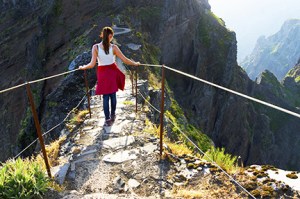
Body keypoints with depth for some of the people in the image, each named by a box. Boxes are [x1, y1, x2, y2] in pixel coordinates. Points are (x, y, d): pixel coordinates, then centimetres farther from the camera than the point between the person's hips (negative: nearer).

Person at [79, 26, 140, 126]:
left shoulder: (95, 47, -12)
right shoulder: (114, 47, -11)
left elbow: (92, 64, -15)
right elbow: (125, 60, -7)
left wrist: (83, 67, 3)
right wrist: (135, 63, 9)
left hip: (103, 73, -1)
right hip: (113, 72, 1)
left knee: (105, 97, 8)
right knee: (113, 95, 15)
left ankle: (108, 119, 10)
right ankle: (113, 115, 29)